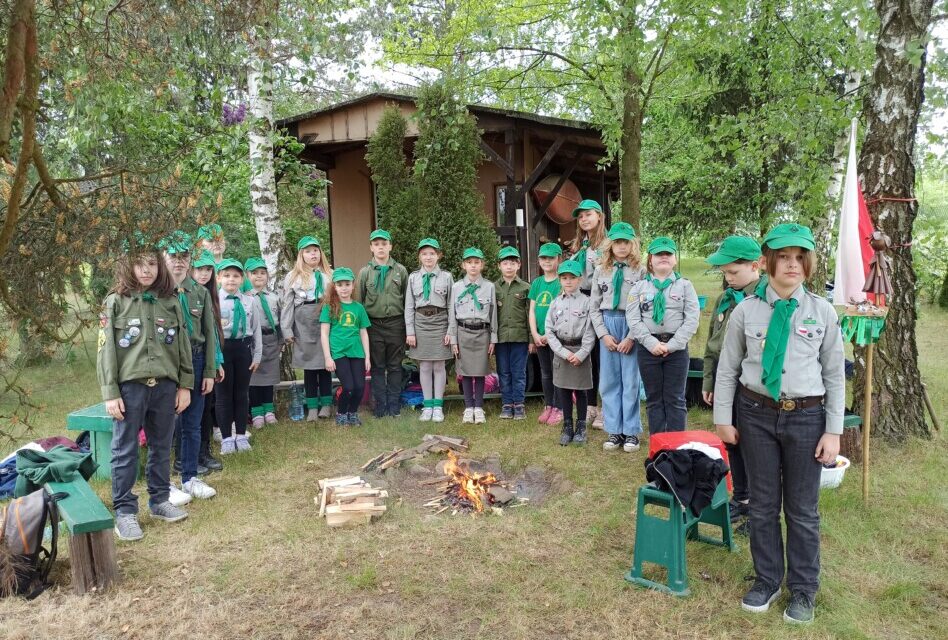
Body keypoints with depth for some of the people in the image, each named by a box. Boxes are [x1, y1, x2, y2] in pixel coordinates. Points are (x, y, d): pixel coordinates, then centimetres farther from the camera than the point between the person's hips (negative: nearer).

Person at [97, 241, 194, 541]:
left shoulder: (170, 302, 8)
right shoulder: (115, 302, 0)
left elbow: (183, 346, 9)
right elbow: (106, 350, -3)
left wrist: (185, 385, 5)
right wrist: (110, 393, -8)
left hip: (165, 386, 3)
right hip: (130, 386, -3)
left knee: (162, 447, 12)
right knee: (125, 450, 4)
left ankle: (159, 500, 26)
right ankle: (125, 511, 13)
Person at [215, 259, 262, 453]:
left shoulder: (250, 301, 5)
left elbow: (256, 329, 7)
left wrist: (257, 355, 5)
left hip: (244, 347, 3)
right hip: (222, 348, -2)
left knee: (242, 392, 10)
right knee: (224, 393, 6)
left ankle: (241, 435, 22)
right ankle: (226, 438, 16)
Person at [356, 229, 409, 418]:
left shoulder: (401, 271, 4)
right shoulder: (365, 272, 5)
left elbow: (407, 300, 5)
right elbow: (358, 300, 6)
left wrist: (408, 326, 2)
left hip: (396, 323, 0)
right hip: (374, 325, 0)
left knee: (395, 367, 6)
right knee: (377, 367, 6)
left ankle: (394, 407, 14)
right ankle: (380, 407, 13)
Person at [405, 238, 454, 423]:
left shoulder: (446, 276, 1)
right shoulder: (413, 277, 5)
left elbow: (451, 305, 1)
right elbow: (409, 306, 5)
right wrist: (410, 331, 0)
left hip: (440, 321, -1)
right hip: (421, 322, 1)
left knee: (439, 366, 3)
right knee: (424, 366, 6)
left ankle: (438, 406, 12)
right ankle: (427, 406, 16)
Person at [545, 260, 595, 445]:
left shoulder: (586, 302, -4)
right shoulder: (555, 303, 5)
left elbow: (590, 332, -7)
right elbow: (549, 330, 0)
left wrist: (581, 354, -15)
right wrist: (563, 352, -10)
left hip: (580, 350, -3)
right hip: (561, 351, 3)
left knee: (580, 390, 5)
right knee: (563, 390, 8)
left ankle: (581, 428, 18)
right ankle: (567, 427, 20)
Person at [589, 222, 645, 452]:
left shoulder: (640, 271, -3)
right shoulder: (601, 271, 7)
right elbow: (594, 307, 7)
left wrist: (631, 337, -13)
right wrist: (604, 334, -3)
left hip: (632, 326, -3)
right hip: (608, 324, 3)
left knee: (631, 381, 3)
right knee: (609, 381, 7)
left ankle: (631, 432, 14)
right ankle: (614, 431, 18)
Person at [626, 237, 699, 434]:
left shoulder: (685, 285, 4)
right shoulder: (639, 287, 7)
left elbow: (692, 318, -5)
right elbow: (632, 319, -2)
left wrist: (672, 344, -13)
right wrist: (652, 343, -13)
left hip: (676, 349, -1)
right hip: (648, 348, 1)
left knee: (675, 400, 3)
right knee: (653, 399, 9)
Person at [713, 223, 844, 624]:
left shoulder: (822, 312, -2)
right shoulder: (746, 311, -3)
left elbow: (835, 375, 0)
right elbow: (727, 369, 3)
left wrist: (833, 431, -3)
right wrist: (723, 419, 3)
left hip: (806, 416, 0)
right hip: (757, 414, 0)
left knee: (802, 508, 12)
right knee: (763, 503, 13)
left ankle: (803, 589, 32)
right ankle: (767, 580, 33)